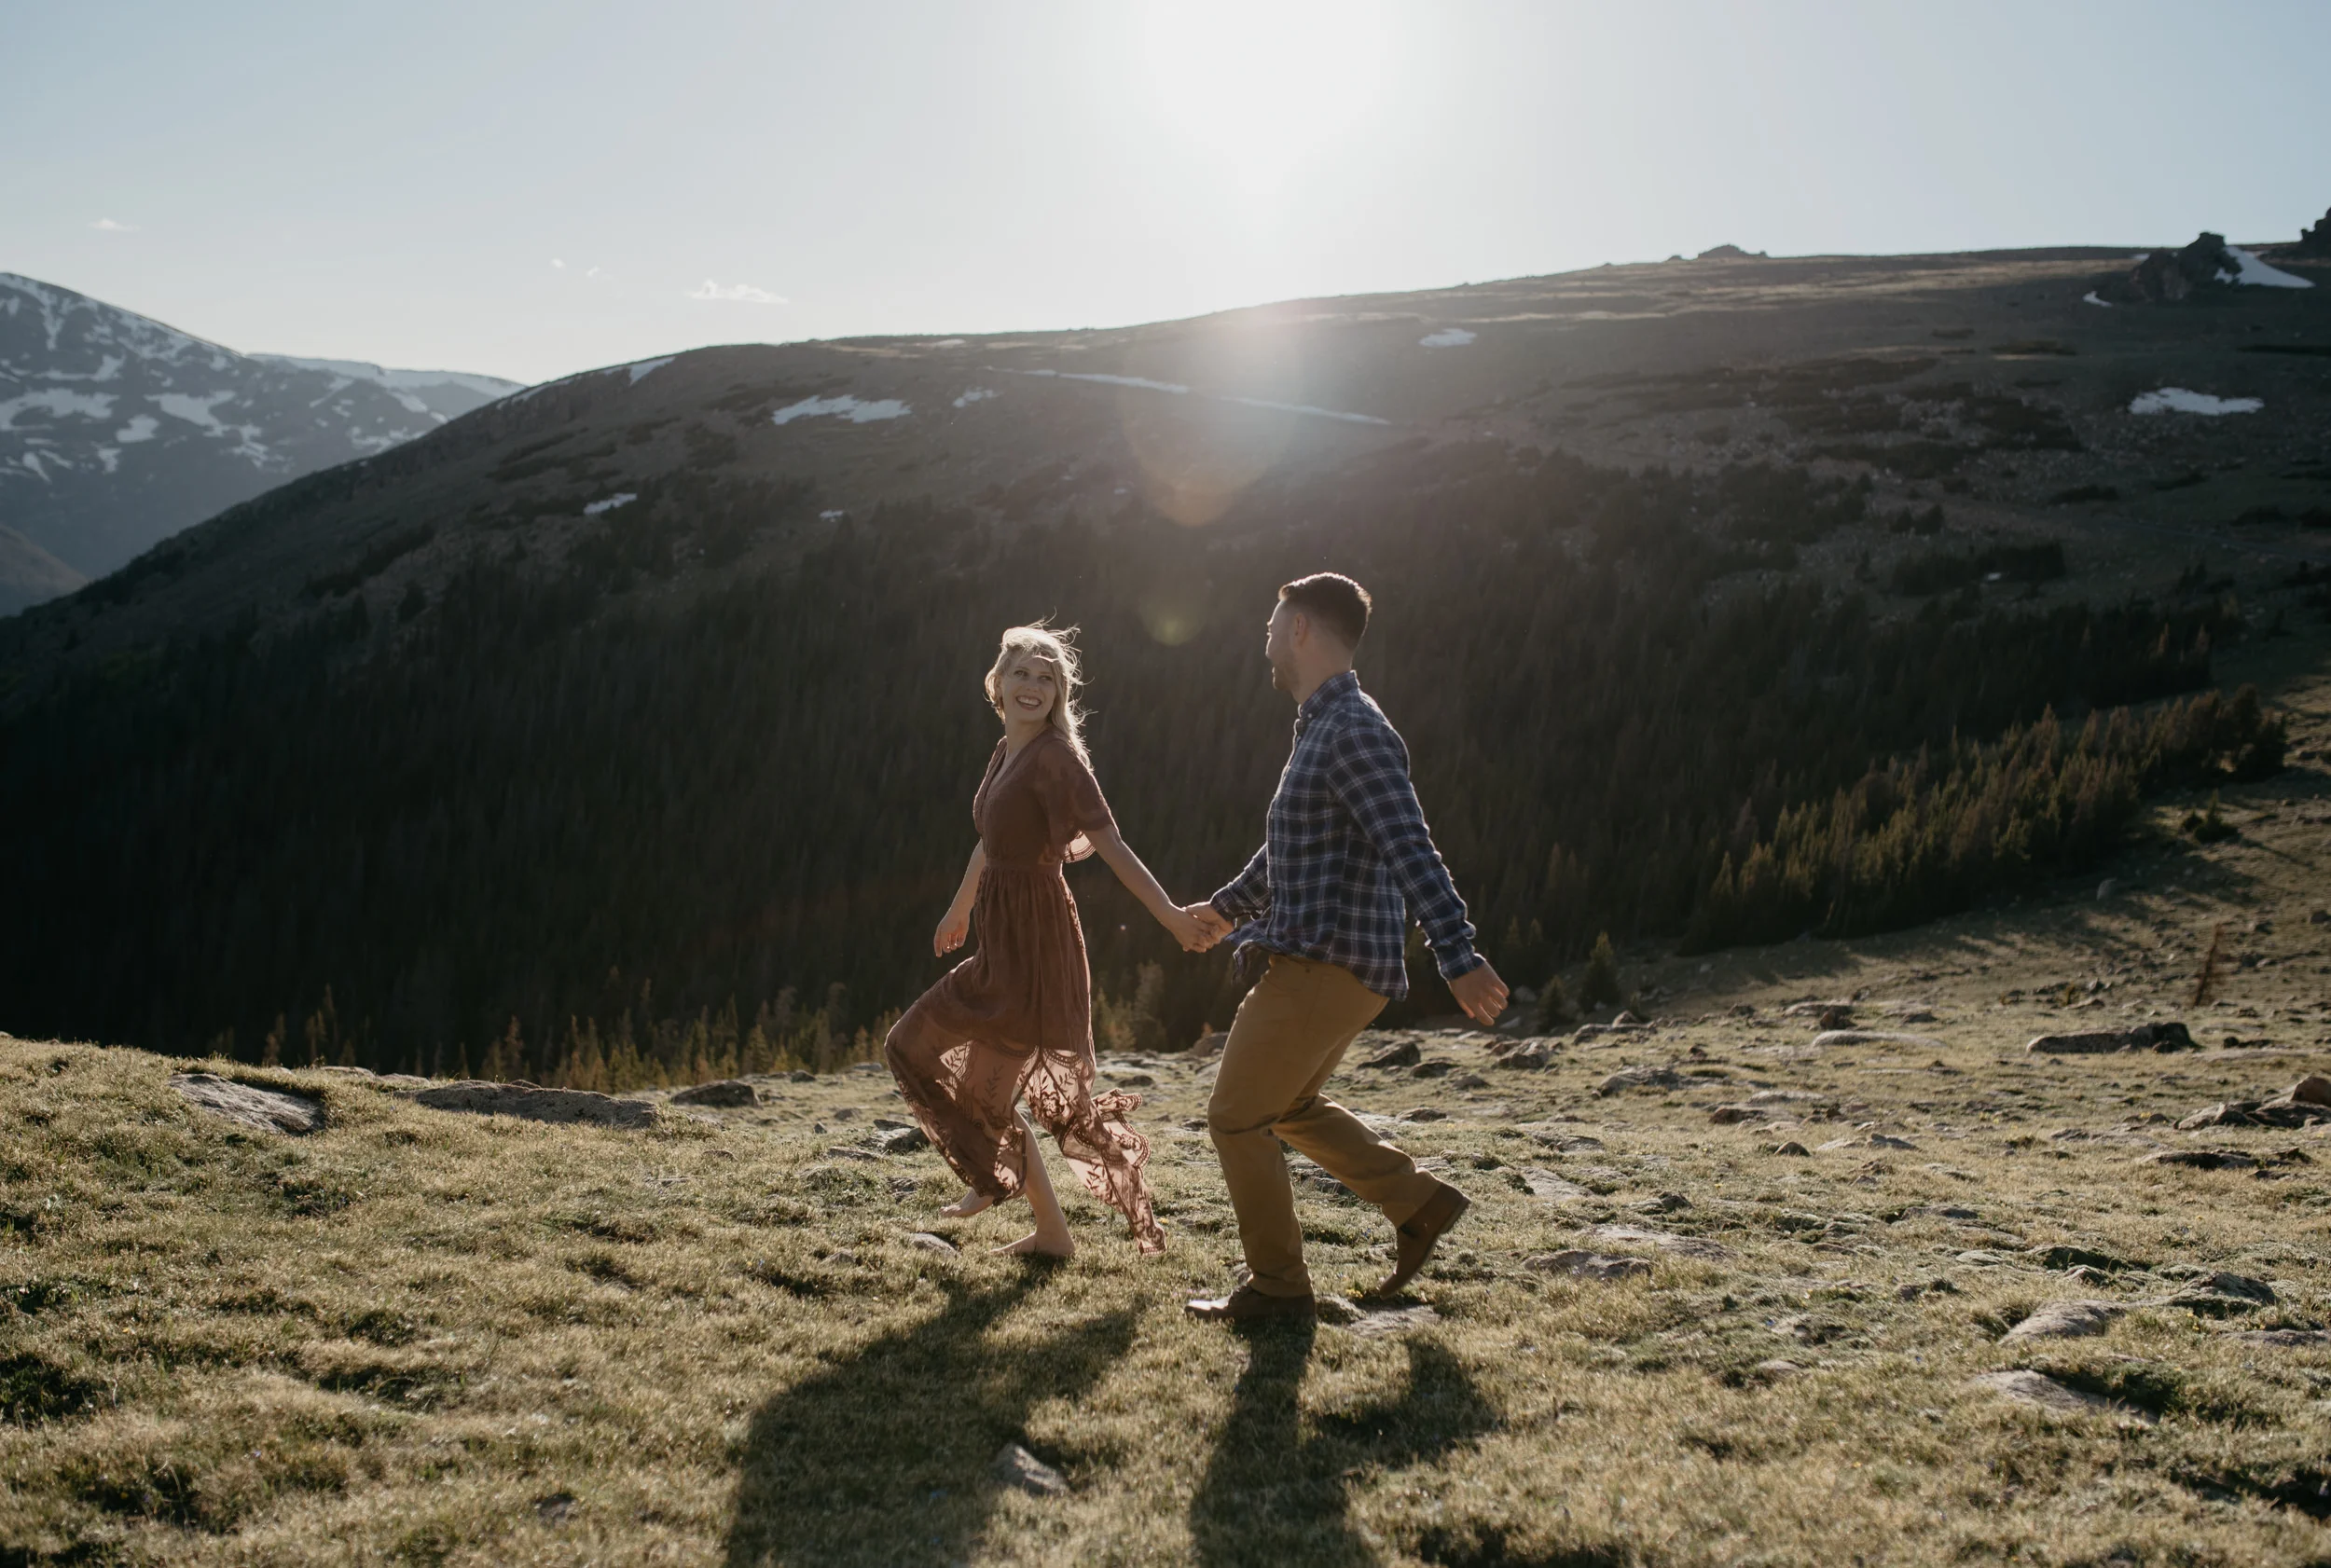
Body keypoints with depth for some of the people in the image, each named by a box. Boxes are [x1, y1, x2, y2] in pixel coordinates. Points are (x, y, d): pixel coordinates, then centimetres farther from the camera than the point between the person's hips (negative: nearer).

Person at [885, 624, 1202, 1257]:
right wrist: (959, 909, 37)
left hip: (1032, 937, -9)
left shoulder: (1054, 756, -14)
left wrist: (1169, 913, -28)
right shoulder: (1007, 752, 11)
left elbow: (1109, 843, -20)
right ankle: (1051, 1229, 24)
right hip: (1005, 933, 9)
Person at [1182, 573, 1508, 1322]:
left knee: (1236, 1116, -1)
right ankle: (1419, 1203, 23)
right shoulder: (1321, 728, 16)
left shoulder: (1355, 731, -16)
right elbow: (1291, 843, 31)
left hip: (1327, 966, -10)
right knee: (1290, 1106, 23)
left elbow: (1411, 851, -27)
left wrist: (1458, 956, -36)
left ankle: (1277, 1284, 10)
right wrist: (1229, 905, 44)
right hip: (1320, 962, 10)